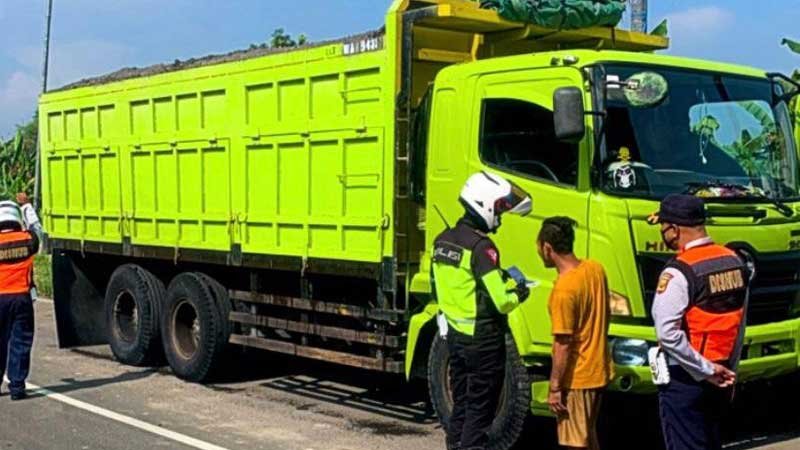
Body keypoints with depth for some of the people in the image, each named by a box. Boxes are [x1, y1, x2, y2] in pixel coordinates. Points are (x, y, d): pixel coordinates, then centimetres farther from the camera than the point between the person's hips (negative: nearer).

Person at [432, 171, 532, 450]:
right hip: (483, 338, -8)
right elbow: (500, 302, -24)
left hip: (454, 333, 8)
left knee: (460, 402, 18)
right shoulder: (482, 247, -21)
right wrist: (518, 295, -3)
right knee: (480, 408, 3)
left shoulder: (443, 240, 5)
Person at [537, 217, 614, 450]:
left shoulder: (564, 289, -26)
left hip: (576, 377, -8)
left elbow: (563, 345, -22)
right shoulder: (595, 269, -1)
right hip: (599, 369, 8)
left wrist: (554, 387, -15)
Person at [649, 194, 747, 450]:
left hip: (685, 378, -7)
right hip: (722, 376, 7)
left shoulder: (678, 272, -18)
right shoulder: (734, 262, 4)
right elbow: (739, 326, 10)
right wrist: (728, 371, 16)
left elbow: (668, 334, -24)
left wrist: (706, 371, -15)